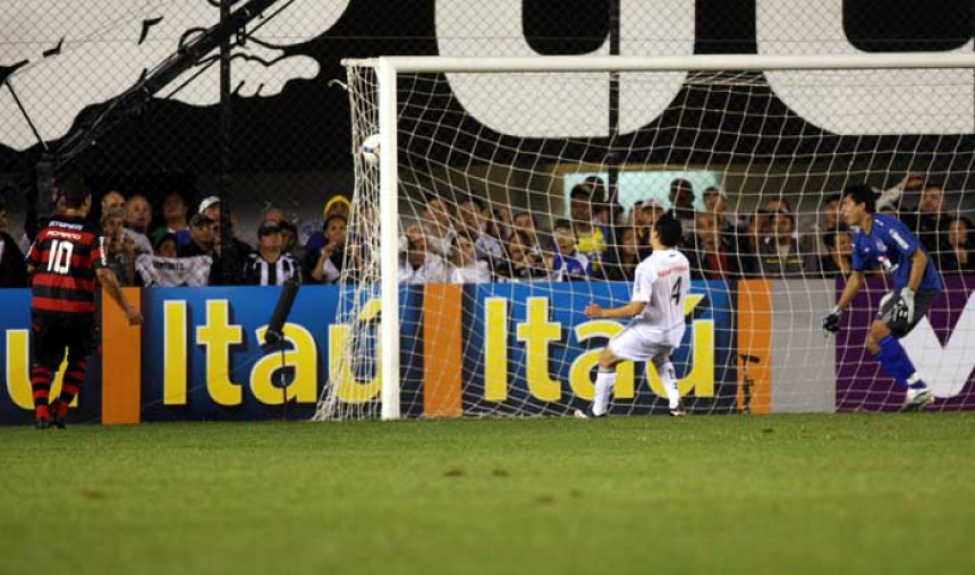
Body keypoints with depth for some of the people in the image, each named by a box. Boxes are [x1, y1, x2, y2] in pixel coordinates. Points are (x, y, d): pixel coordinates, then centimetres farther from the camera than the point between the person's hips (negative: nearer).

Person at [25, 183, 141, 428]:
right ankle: (61, 408, 10)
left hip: (43, 307, 2)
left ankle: (41, 409, -10)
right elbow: (104, 274, -14)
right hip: (77, 308, -2)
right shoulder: (92, 235, -7)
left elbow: (31, 267, 10)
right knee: (78, 359, 19)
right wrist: (127, 308, -10)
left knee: (44, 360, 10)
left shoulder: (46, 230, 5)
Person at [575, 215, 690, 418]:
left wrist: (602, 313, -20)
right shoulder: (683, 261, -6)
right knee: (660, 357, 37)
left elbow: (636, 308, -28)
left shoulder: (647, 267, -27)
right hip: (675, 328, 6)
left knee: (607, 358, 12)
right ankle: (676, 403, 24)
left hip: (649, 331, -6)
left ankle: (597, 410, 17)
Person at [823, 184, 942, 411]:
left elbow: (920, 258, -22)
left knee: (879, 330, -21)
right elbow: (856, 278, 20)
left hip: (922, 287, -10)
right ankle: (918, 392, 6)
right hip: (902, 289, 10)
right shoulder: (861, 239, 9)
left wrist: (908, 295, -27)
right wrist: (837, 311, 17)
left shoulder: (886, 227, -20)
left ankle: (918, 388, -16)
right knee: (873, 343, 5)